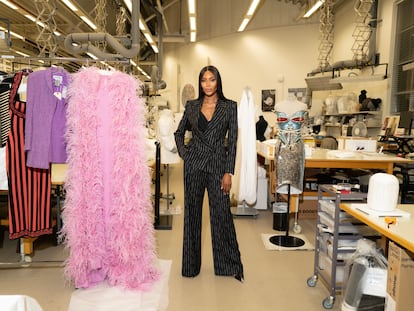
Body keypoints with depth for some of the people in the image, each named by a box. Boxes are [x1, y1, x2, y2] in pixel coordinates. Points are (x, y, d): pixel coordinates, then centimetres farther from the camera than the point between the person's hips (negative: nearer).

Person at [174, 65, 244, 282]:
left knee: (222, 215, 1)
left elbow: (232, 141, -3)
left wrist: (228, 172, -8)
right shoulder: (191, 106, 7)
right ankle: (191, 264, 25)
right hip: (194, 165, 2)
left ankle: (230, 265, 19)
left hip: (218, 165, -2)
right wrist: (183, 153, 2)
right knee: (192, 213, 9)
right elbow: (179, 132, 19)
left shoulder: (229, 106, 1)